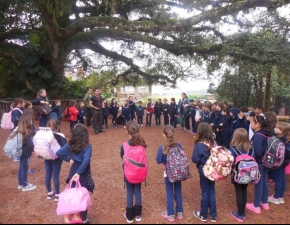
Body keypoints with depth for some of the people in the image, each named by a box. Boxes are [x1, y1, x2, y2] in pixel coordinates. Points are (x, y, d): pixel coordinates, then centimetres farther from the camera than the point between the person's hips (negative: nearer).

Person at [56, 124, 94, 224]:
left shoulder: (69, 145, -7)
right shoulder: (87, 146, -22)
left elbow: (58, 153, -2)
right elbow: (86, 161, -34)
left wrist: (68, 159, 3)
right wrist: (79, 173, -24)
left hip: (73, 172, 5)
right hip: (83, 174, -4)